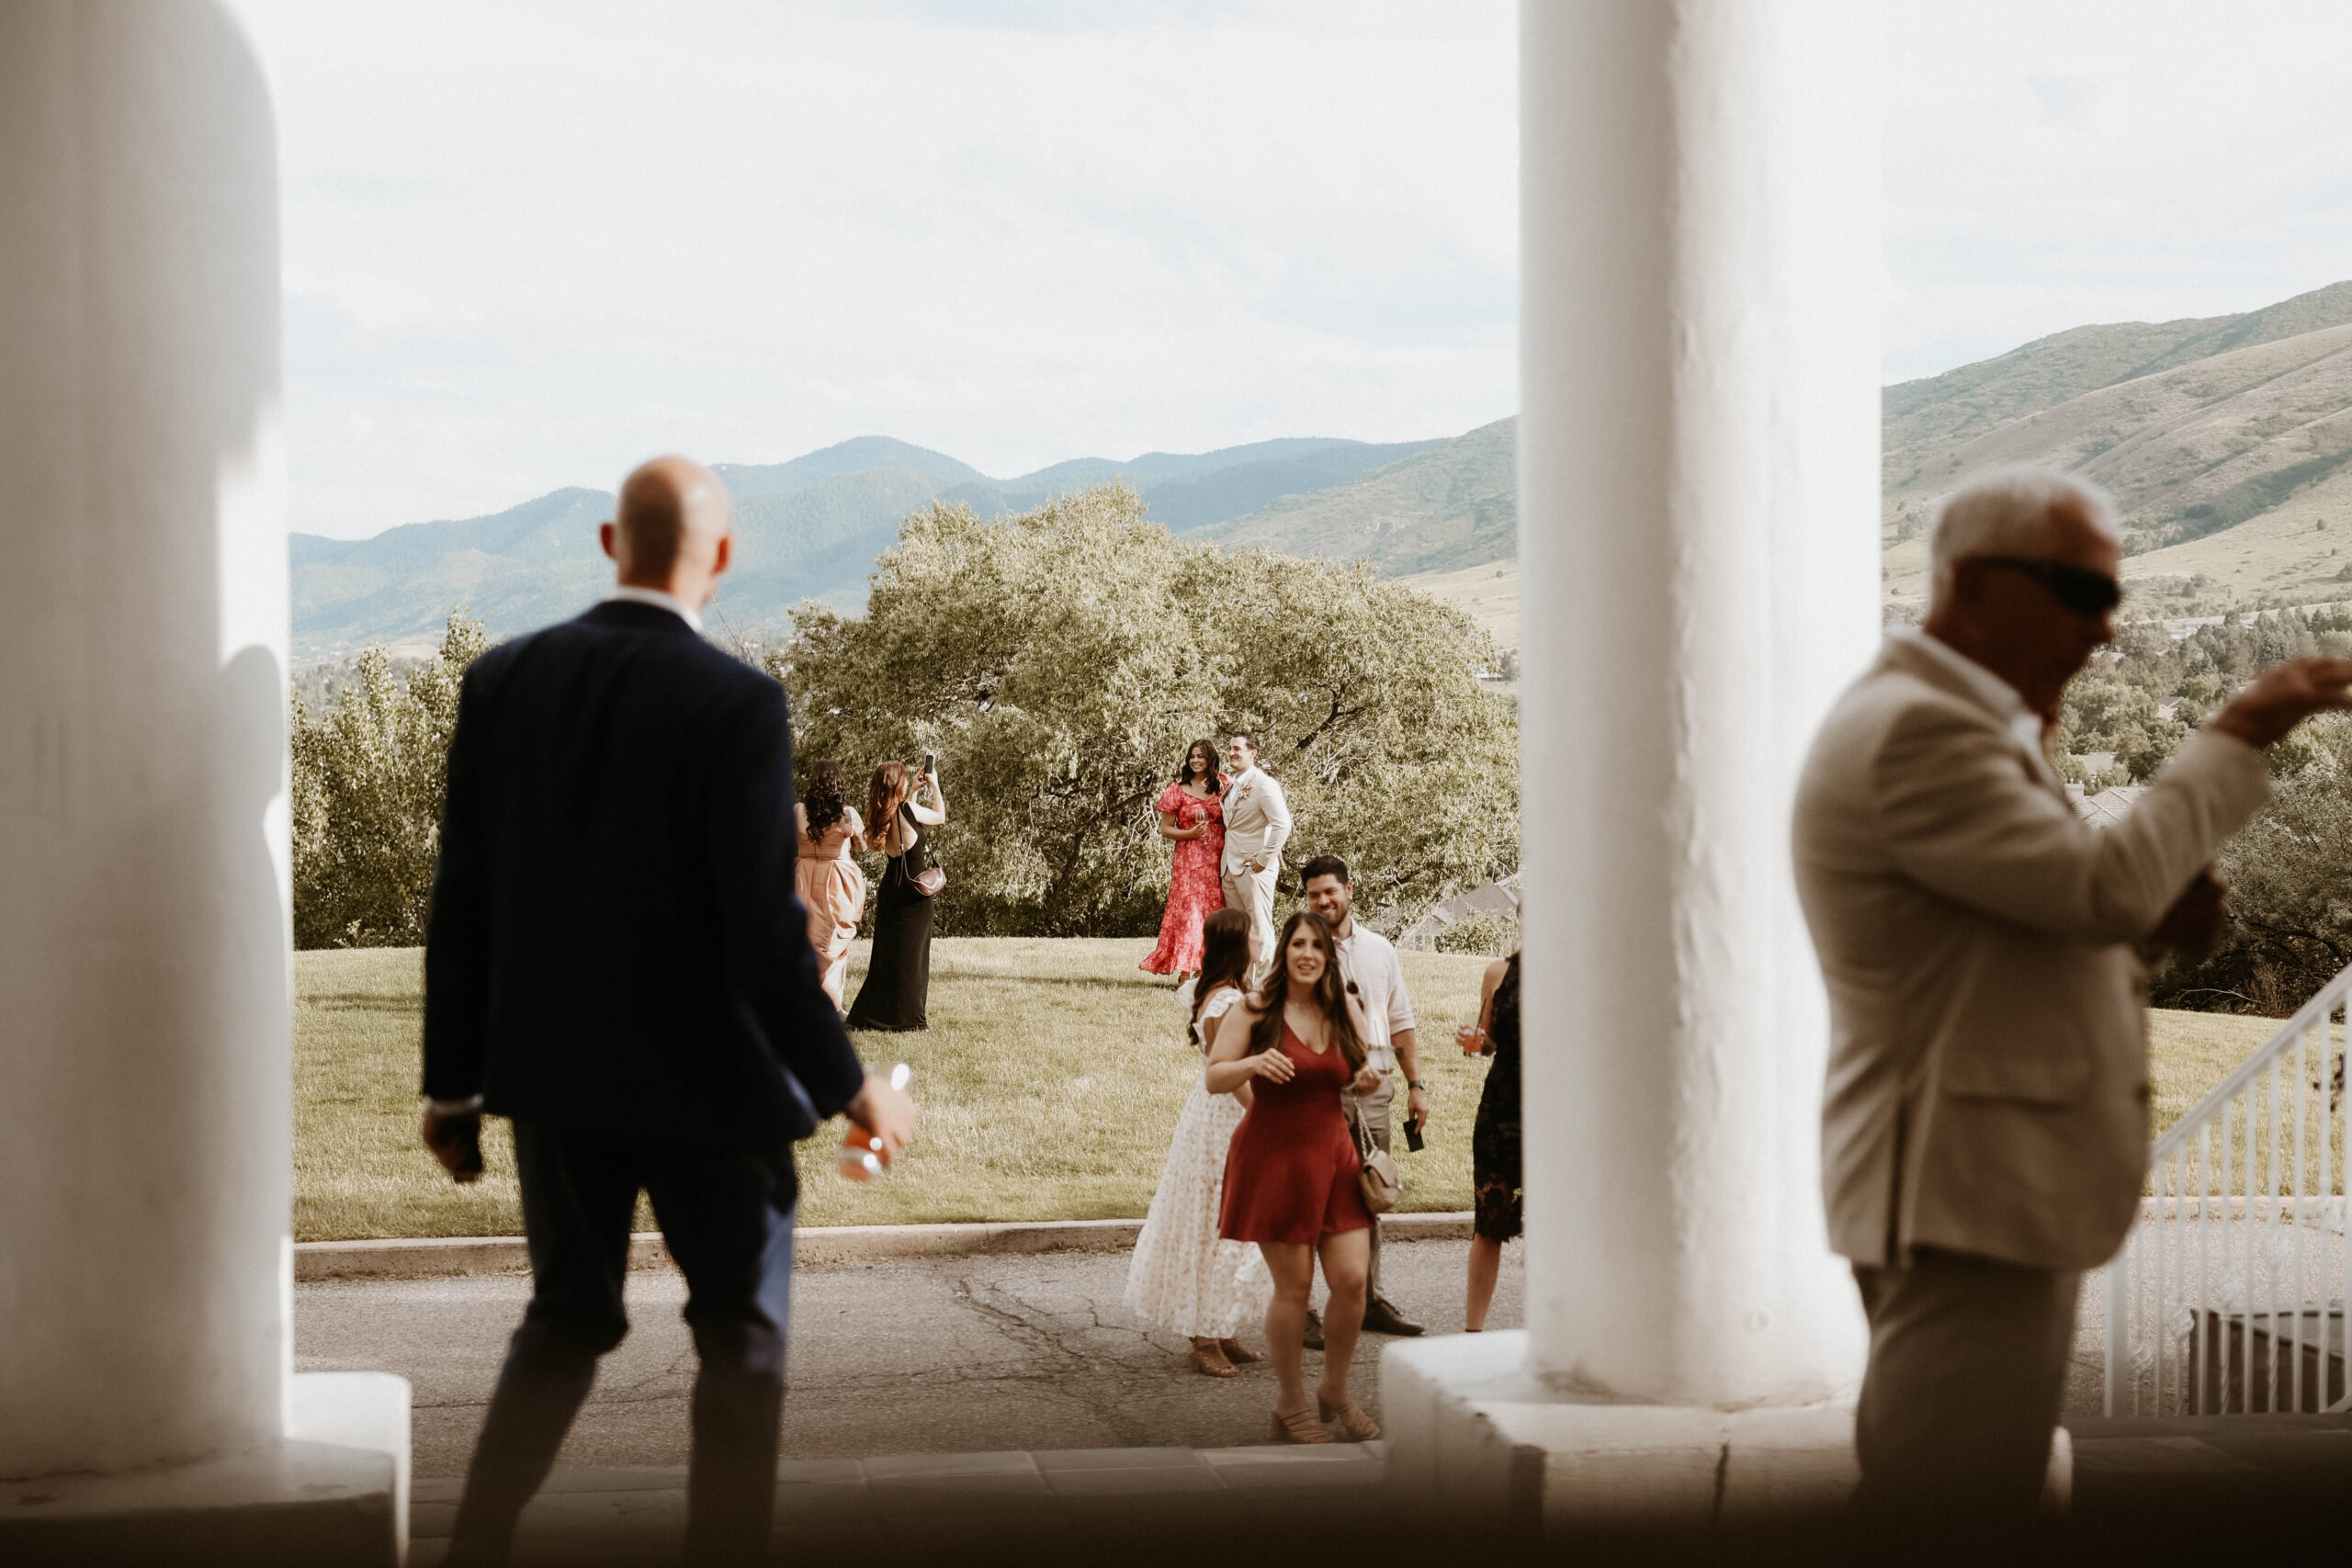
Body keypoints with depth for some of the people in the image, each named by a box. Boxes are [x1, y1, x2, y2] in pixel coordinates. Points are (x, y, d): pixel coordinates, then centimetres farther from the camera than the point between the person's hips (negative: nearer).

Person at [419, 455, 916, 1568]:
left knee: (567, 1317, 20)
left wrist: (453, 1084, 9)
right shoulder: (737, 704, -18)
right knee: (741, 1333, 12)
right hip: (704, 1082, -5)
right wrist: (850, 1085, -9)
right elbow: (765, 929, -20)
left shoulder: (503, 681, -3)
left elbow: (461, 903, 1)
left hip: (552, 1072, 5)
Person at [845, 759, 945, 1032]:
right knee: (909, 955, -1)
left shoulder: (883, 816, 2)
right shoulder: (907, 810, -17)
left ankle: (869, 1014, 14)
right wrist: (934, 786, 15)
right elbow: (940, 817, 1)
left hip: (891, 891, 7)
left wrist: (915, 791, 28)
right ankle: (907, 1017, 2)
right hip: (912, 896, -7)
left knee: (887, 952, 13)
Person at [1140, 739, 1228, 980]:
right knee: (1188, 912, -9)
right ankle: (1184, 972, -8)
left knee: (1213, 913, 1)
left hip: (1218, 860, 2)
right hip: (1189, 858, -2)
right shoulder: (1178, 790, 3)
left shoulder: (1223, 786, 9)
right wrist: (1191, 834, -11)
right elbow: (1165, 829, 4)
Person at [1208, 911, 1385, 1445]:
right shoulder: (1255, 1010, -7)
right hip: (1273, 1156, -4)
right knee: (1293, 1286, -1)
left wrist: (1368, 1079, -2)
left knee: (1352, 1280, -1)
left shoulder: (1344, 1012, 7)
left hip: (1333, 1155, 4)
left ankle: (1335, 1392, 21)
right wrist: (1253, 1064, -26)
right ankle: (1291, 1404, 17)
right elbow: (1214, 1079, -6)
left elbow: (1356, 1072, 22)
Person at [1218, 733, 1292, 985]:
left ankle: (1264, 985, -2)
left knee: (1260, 929, -5)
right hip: (1230, 867, 8)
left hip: (1254, 867, -8)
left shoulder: (1263, 783, -11)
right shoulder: (1231, 785, 14)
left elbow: (1282, 825, -20)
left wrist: (1264, 860, -18)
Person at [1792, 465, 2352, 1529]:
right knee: (1946, 1519, -10)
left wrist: (2154, 920, 2)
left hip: (1997, 1193, 11)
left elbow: (2051, 915, 22)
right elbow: (2105, 884, -23)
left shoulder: (1956, 723, 19)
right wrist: (2237, 735, -12)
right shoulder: (1916, 729, -16)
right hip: (1959, 1199, -11)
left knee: (1975, 1515, 14)